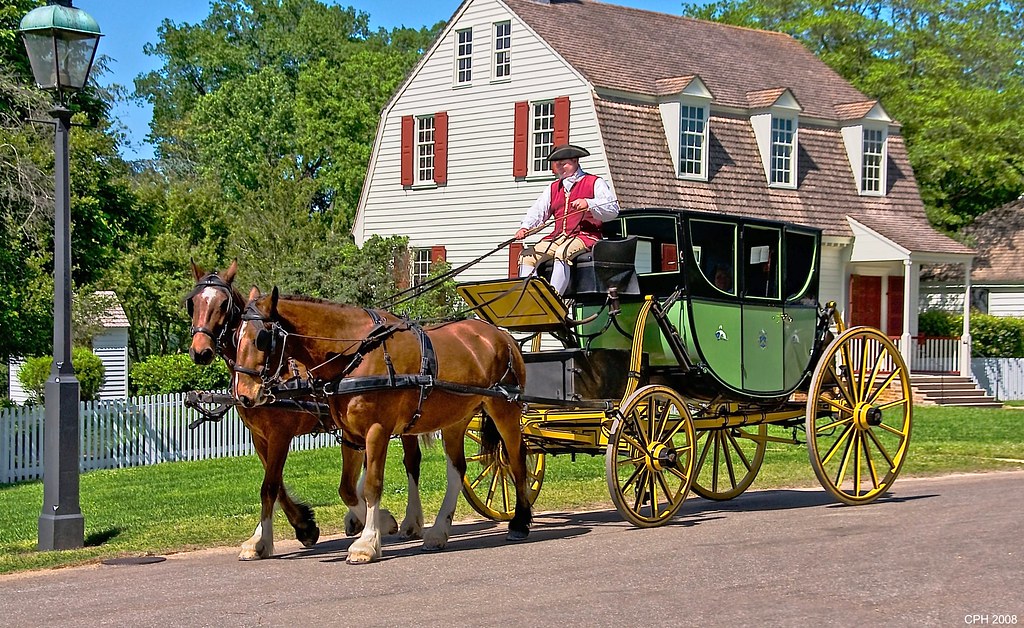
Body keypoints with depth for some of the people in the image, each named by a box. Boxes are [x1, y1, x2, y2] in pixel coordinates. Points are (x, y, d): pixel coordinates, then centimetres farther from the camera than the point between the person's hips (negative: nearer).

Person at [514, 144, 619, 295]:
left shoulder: (595, 183, 7)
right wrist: (525, 228, -5)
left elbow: (613, 210, -5)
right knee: (528, 254, -15)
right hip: (558, 237, 6)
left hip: (585, 237, -6)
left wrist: (589, 204, -22)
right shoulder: (553, 189, 26)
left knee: (563, 253, -36)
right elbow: (538, 210, 15)